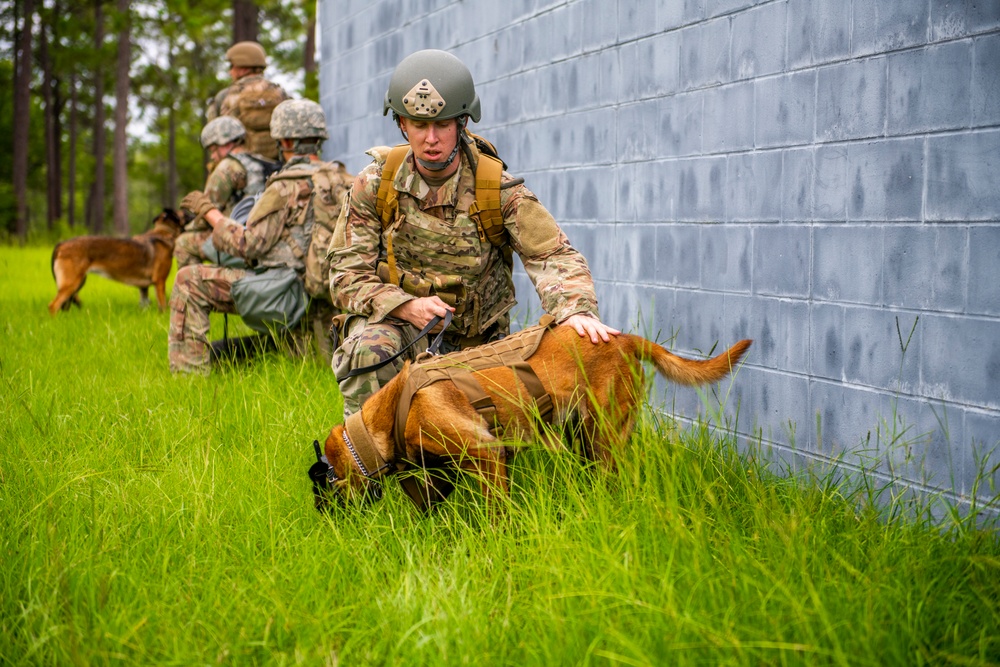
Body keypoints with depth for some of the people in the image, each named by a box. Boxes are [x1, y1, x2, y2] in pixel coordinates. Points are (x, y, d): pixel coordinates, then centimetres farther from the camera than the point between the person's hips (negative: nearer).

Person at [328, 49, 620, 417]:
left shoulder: (496, 188, -9)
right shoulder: (374, 185, -6)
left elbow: (553, 256, -17)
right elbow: (347, 274, -6)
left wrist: (576, 311, -39)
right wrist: (406, 306, -25)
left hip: (474, 342, 1)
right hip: (396, 320, -1)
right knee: (369, 350, -34)